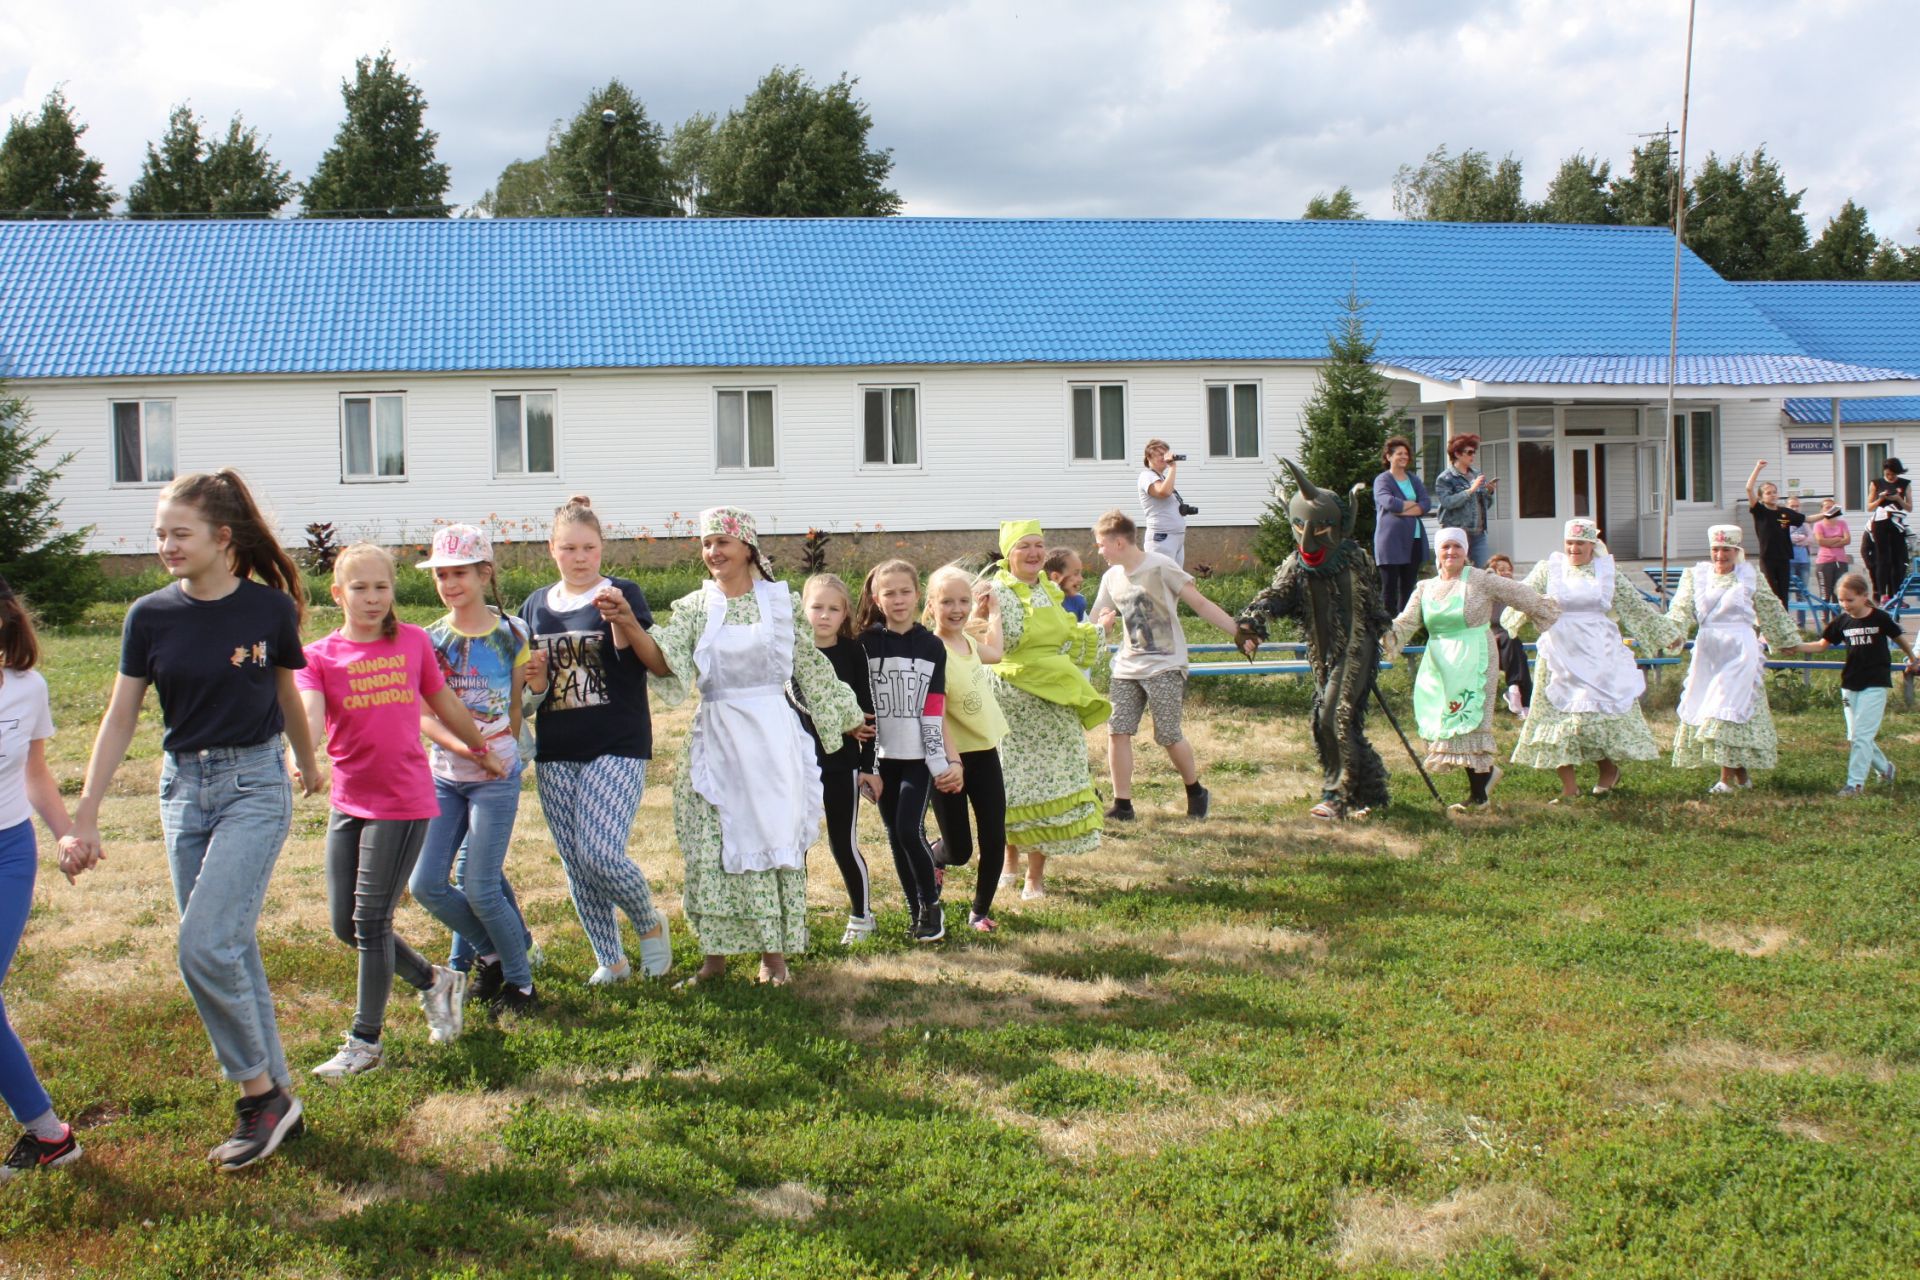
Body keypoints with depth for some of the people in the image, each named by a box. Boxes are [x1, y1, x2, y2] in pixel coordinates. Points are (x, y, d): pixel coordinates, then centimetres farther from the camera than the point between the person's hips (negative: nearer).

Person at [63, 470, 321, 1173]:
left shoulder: (270, 609, -7)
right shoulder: (151, 616, -1)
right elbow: (119, 719, 2)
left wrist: (309, 765, 24)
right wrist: (85, 817, -1)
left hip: (254, 784, -4)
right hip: (183, 787, 4)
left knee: (204, 944, -15)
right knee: (232, 949, 8)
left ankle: (261, 1093, 2)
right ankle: (276, 1101, 20)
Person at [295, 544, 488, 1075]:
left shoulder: (413, 641, 0)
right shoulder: (318, 655, -1)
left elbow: (444, 704, 16)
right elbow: (310, 716, -18)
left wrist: (482, 747, 28)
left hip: (403, 801, -3)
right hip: (348, 803, 3)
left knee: (371, 921, -4)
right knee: (345, 924, 8)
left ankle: (366, 1042, 9)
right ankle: (434, 981, 30)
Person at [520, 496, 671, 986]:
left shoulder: (622, 595, -3)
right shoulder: (535, 606, 11)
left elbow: (639, 665, -18)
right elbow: (524, 682, 19)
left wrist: (620, 620, -35)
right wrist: (530, 679, -4)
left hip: (617, 747, -5)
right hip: (555, 752, 5)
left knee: (600, 853, -16)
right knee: (575, 864, 7)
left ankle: (651, 924, 12)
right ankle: (610, 960, 23)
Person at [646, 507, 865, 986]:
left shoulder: (781, 601, 2)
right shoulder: (694, 607, 5)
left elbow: (812, 668, 10)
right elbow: (664, 661, -11)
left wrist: (847, 719, 15)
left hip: (771, 737, -1)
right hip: (715, 741, 2)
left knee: (772, 839, 1)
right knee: (712, 846, 3)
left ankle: (774, 952, 13)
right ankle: (715, 952, 14)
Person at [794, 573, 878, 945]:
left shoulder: (853, 652, -2)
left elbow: (866, 711, 0)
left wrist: (869, 765, -2)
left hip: (843, 763, -1)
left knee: (844, 844, 4)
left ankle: (862, 915, 21)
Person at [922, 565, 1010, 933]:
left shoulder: (967, 640, 5)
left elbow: (995, 653, 29)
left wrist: (992, 612, 26)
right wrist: (952, 760, -27)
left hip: (985, 751, 7)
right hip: (953, 756, -7)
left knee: (995, 839, 5)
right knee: (959, 851, 3)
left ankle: (981, 911, 23)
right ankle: (933, 858, 39)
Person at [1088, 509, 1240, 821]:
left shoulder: (1160, 567, -11)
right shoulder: (1111, 577, 9)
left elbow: (1201, 604, -10)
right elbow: (1100, 622, 18)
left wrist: (1239, 632, -15)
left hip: (1165, 667, -6)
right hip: (1128, 667, 6)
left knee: (1168, 736, -3)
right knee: (1117, 731, -4)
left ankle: (1196, 792, 21)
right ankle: (1122, 805, 4)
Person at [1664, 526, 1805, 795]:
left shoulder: (1749, 577, 3)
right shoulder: (1696, 575, 6)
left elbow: (1771, 610, 13)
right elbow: (1682, 608, -5)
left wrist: (1786, 640, 20)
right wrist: (1674, 632, -22)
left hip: (1740, 650, -4)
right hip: (1707, 651, 4)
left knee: (1729, 712, -10)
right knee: (1701, 710, 5)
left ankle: (1727, 779, -6)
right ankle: (1742, 774, 19)